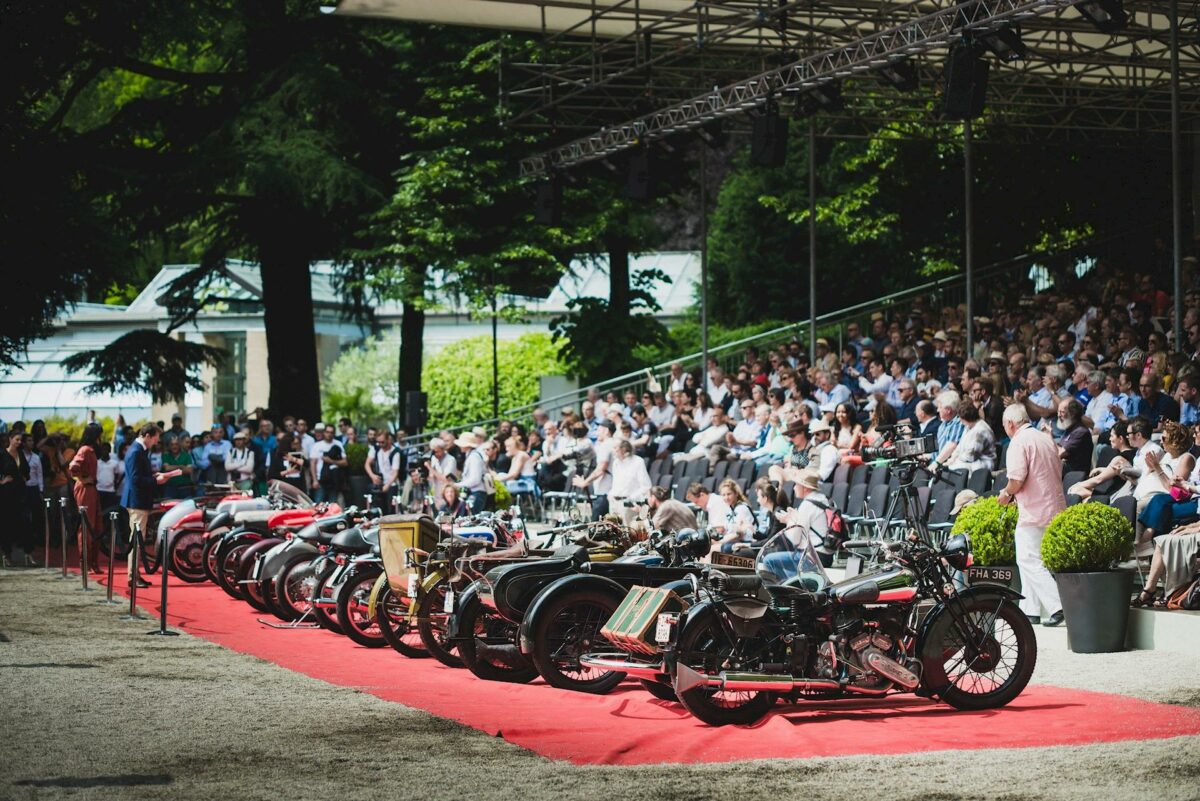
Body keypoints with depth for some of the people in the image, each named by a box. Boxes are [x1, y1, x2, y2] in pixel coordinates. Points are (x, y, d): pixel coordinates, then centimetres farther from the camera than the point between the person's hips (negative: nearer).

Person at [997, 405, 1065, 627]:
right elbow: (1058, 472, 20)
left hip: (1034, 512, -9)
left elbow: (1017, 479, -20)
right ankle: (1031, 610, 18)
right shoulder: (1046, 438, 15)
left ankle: (1057, 606, -16)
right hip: (1056, 507, 9)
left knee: (1030, 561, -6)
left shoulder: (1019, 442, -11)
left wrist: (1006, 493, 1)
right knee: (1029, 560, 16)